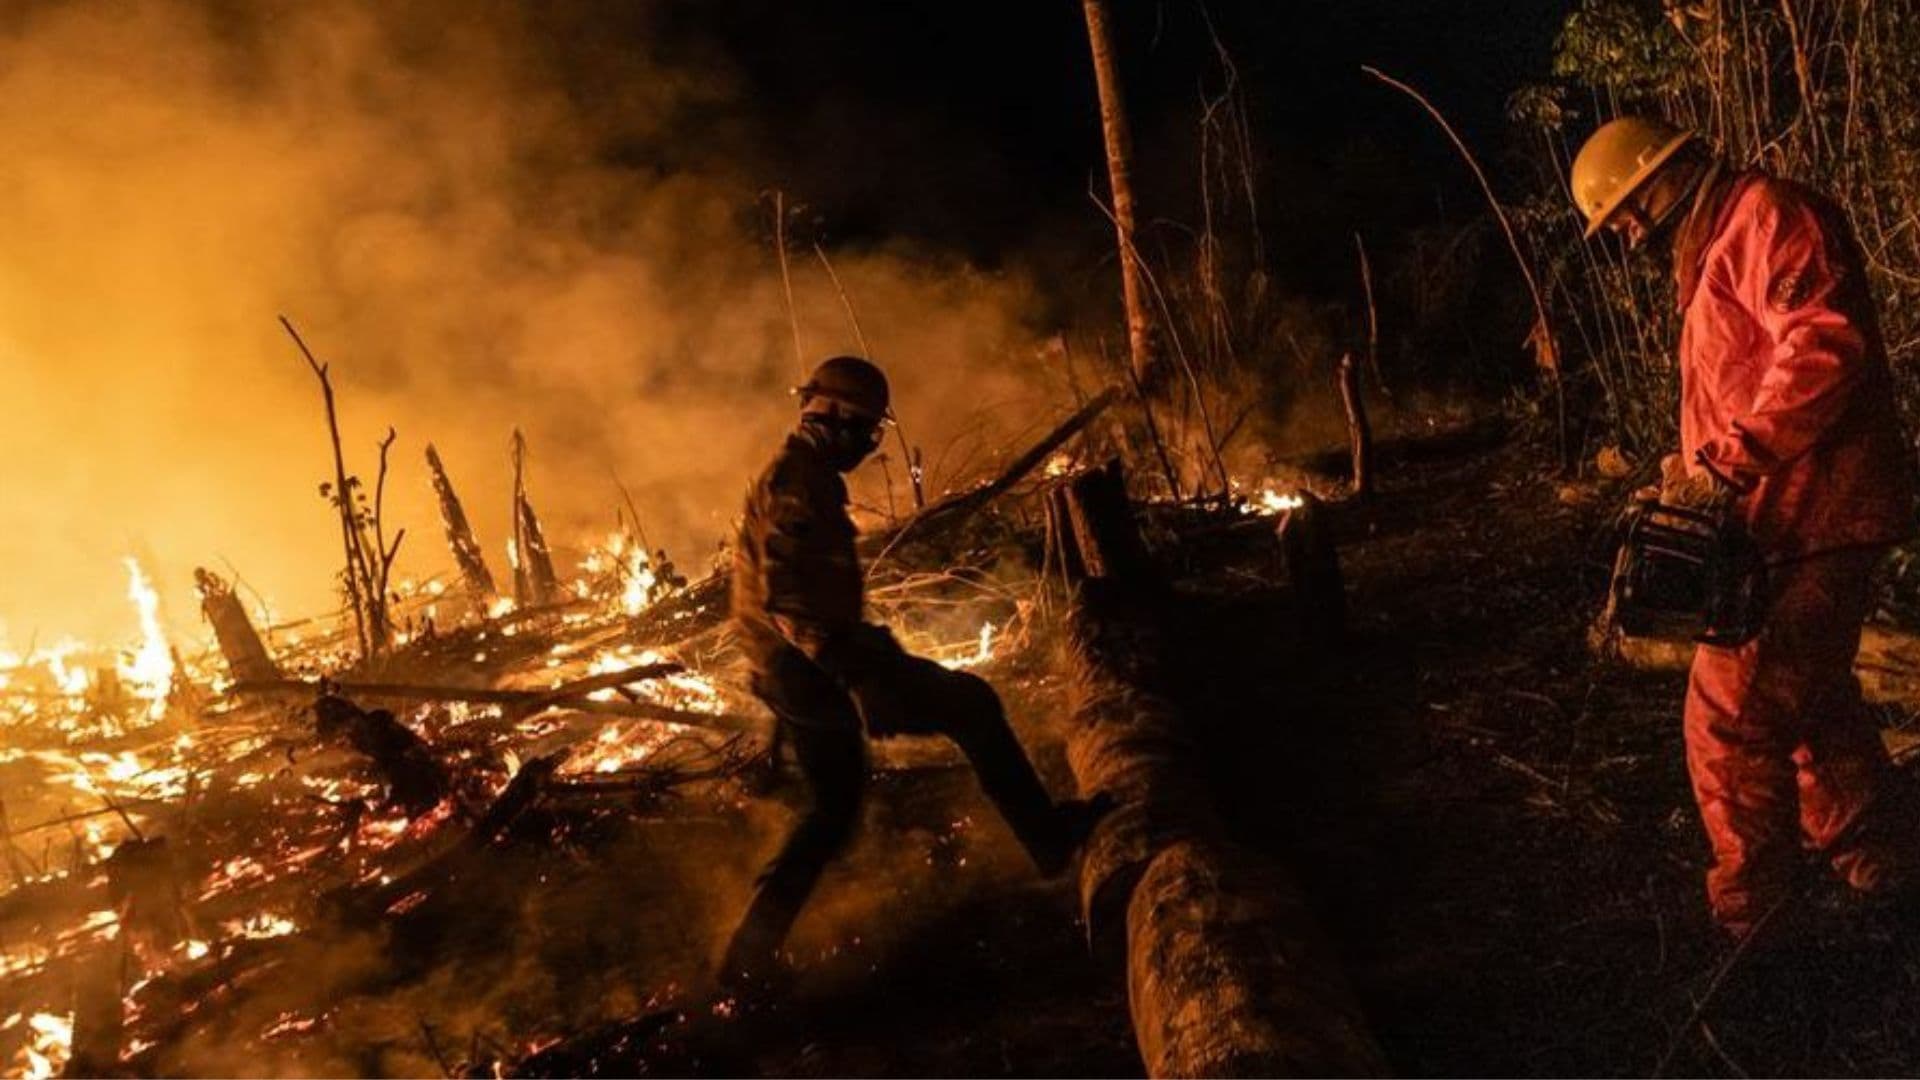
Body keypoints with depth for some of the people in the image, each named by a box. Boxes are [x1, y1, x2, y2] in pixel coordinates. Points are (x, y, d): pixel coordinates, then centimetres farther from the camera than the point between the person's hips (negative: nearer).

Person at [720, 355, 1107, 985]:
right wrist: (857, 673, -32)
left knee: (833, 811, 19)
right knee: (971, 703, 1)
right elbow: (789, 594, -28)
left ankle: (750, 953, 19)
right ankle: (1049, 838, 9)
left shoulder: (793, 473, 18)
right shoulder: (800, 478, -16)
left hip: (790, 674, 10)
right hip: (817, 671, -10)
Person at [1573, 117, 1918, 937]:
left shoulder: (1768, 214, -11)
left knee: (1731, 717, -8)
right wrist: (1699, 470, 7)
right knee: (1809, 703, 21)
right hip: (1792, 523, 11)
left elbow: (1824, 347, -25)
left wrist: (1726, 462, -25)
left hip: (1811, 520, -11)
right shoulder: (1717, 256, 20)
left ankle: (1749, 923, 4)